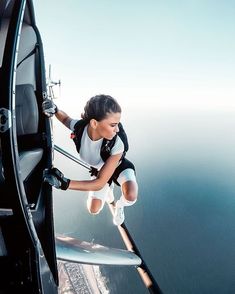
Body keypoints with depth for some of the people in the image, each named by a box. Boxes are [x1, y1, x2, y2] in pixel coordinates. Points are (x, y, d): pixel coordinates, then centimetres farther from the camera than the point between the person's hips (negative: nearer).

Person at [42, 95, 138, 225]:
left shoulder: (117, 143, -42)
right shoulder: (79, 127, -32)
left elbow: (99, 183, -36)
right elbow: (66, 118, -4)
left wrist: (64, 183, -44)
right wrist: (55, 109, -26)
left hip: (119, 167, -3)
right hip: (99, 169, 3)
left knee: (131, 196, -32)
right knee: (94, 209, 5)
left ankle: (119, 206, 8)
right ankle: (109, 188, 40)